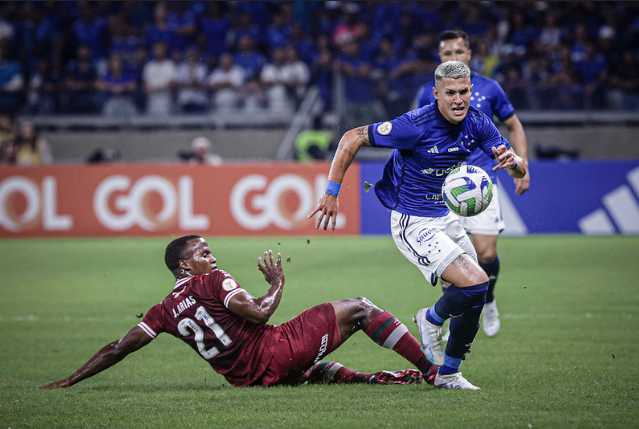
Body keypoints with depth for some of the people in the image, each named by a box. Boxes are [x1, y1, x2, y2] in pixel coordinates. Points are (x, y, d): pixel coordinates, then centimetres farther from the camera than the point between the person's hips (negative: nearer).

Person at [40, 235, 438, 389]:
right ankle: (432, 369, 4)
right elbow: (258, 313, -18)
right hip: (279, 351, -7)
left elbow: (119, 348, 9)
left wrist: (70, 381, 14)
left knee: (317, 369, 36)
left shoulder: (165, 312, 11)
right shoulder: (214, 282, -7)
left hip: (249, 376, 7)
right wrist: (278, 284, 2)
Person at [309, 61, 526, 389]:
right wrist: (331, 194, -16)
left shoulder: (477, 124, -5)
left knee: (474, 299, 9)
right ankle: (431, 320, 11)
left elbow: (520, 169, -2)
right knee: (476, 283, -20)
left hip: (444, 216, 7)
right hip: (412, 224, -7)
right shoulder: (416, 125, -24)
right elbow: (352, 139, -18)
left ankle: (448, 374, 27)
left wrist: (512, 161, -28)